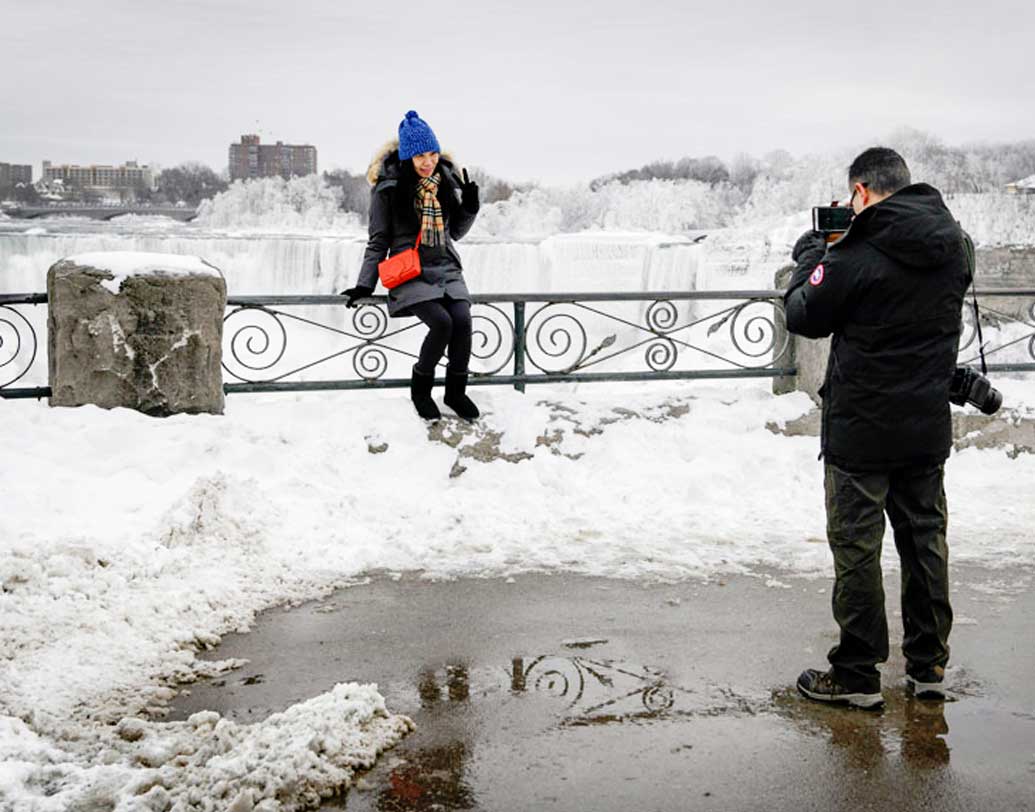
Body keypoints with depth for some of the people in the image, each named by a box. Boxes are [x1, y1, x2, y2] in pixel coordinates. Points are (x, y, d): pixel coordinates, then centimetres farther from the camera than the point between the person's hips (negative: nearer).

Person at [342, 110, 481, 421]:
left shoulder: (446, 181, 9)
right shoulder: (389, 187, -5)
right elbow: (379, 241, 2)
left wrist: (469, 207, 1)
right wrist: (365, 284, -5)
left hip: (446, 269, 4)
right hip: (410, 273, -4)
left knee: (462, 321, -23)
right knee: (441, 322, -27)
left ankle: (456, 391, -2)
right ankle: (420, 389, -3)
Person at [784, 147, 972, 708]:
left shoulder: (856, 252, -19)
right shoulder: (955, 244, 2)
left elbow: (804, 317, -7)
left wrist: (812, 251, 8)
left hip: (861, 430, -6)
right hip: (928, 428, 6)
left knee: (856, 547, 3)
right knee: (925, 540, 15)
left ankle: (856, 674, 10)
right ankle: (929, 665, 25)